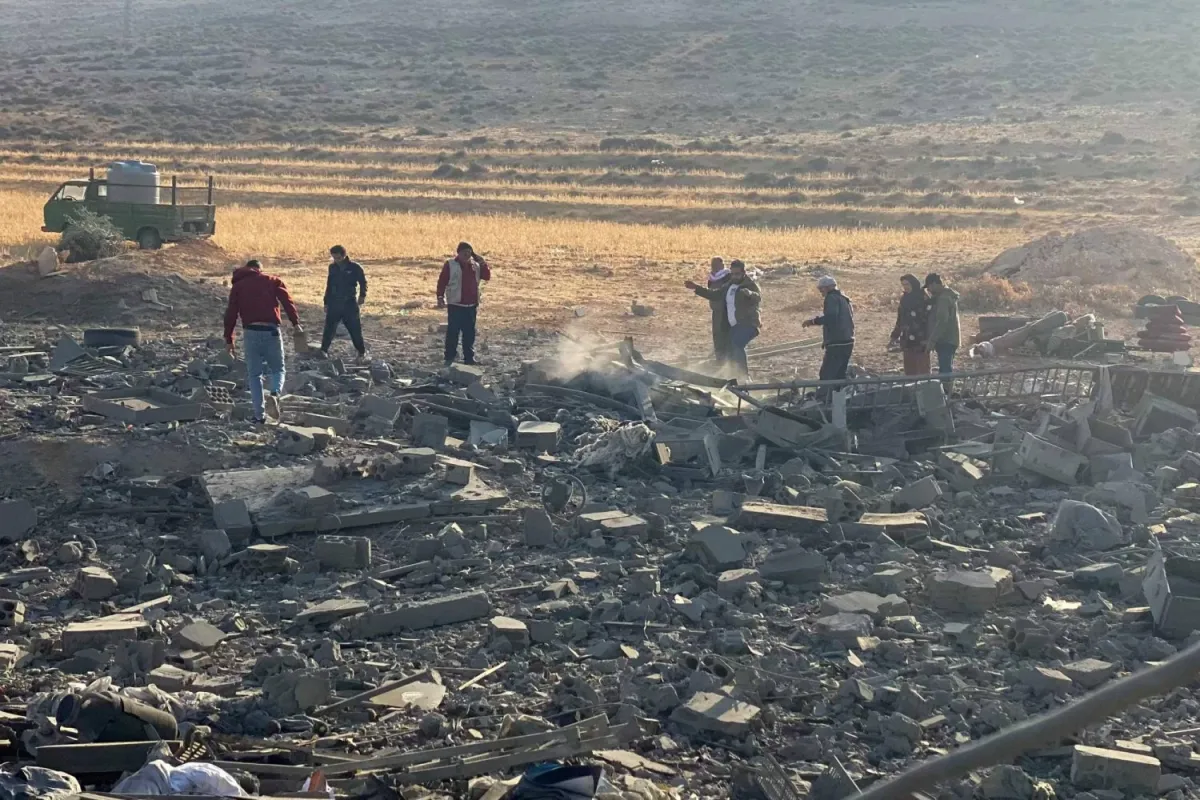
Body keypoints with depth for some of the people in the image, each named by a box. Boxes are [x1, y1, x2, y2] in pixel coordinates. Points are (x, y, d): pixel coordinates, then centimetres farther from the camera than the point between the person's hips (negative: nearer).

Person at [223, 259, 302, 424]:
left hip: (251, 332, 1)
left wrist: (229, 339, 11)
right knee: (277, 369, 13)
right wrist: (296, 323, -8)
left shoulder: (238, 285, 16)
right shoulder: (273, 281, 13)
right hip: (271, 330, -1)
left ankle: (260, 415, 4)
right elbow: (287, 302, -3)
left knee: (254, 374, 10)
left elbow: (231, 313, 9)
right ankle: (274, 394, -19)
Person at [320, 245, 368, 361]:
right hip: (334, 303, 3)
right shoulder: (332, 268, 5)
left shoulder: (354, 267, -6)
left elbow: (363, 282, 3)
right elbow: (329, 285, 13)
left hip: (349, 303, -3)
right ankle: (323, 350, 1)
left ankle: (362, 352, 13)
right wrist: (326, 303, 13)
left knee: (355, 329, 1)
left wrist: (362, 295, -10)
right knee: (329, 328, -4)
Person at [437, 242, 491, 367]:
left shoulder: (476, 265, 9)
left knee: (469, 333, 9)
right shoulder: (450, 265, -5)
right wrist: (440, 297, -15)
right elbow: (442, 281, -6)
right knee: (453, 332, -3)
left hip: (471, 305, 5)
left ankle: (469, 359, 15)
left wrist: (483, 264, -9)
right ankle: (450, 358, 2)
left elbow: (487, 277, 6)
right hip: (455, 305, -5)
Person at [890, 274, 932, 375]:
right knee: (909, 370, 8)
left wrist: (928, 339, -18)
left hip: (921, 342, -7)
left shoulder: (924, 299, -8)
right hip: (908, 342, 7)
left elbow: (930, 319, -12)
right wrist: (895, 336, 19)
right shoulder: (905, 299, 13)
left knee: (923, 371, -7)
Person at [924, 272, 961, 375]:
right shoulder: (948, 295, 17)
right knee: (947, 370, 16)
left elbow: (942, 321, -25)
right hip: (950, 340, 11)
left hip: (945, 341, -11)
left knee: (945, 371, -13)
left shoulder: (943, 298, -16)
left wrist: (932, 340, -24)